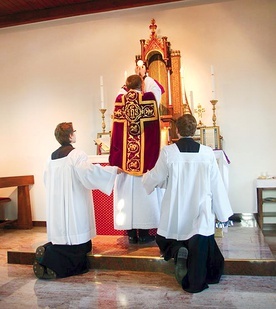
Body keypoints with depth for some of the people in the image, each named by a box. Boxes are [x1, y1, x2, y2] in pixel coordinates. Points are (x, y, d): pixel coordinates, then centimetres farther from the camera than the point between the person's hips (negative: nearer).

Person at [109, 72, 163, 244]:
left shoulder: (120, 100, 2)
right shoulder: (148, 99, -4)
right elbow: (157, 88, 19)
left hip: (123, 158, 2)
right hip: (145, 158, -2)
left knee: (127, 193, 7)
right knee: (144, 193, 5)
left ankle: (131, 233, 14)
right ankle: (144, 233, 11)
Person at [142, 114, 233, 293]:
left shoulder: (168, 152, -10)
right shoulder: (207, 152, -8)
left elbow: (155, 178, 0)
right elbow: (217, 185, -3)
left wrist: (145, 176, 23)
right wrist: (222, 213, 8)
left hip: (175, 213, 0)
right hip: (200, 213, 1)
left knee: (171, 240, 23)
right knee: (199, 250, 14)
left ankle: (177, 250, -6)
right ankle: (195, 283, 18)